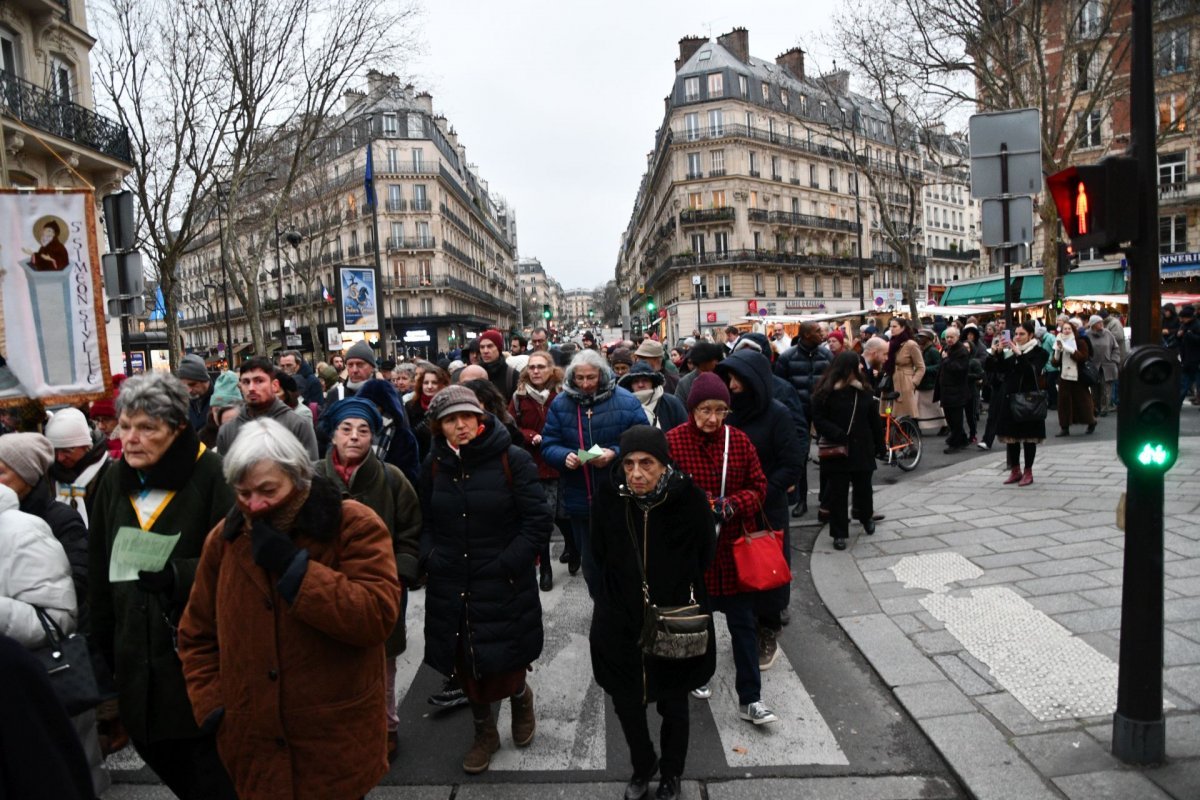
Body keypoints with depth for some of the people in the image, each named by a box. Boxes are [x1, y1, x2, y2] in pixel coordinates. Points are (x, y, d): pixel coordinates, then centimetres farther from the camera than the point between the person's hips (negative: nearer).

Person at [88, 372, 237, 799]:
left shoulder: (211, 475, -13)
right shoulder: (114, 481, 6)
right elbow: (100, 574, 13)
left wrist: (178, 575, -29)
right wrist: (105, 646, 16)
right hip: (137, 656, 6)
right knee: (157, 749, 15)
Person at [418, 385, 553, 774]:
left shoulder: (512, 460, -10)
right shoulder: (434, 465, 3)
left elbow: (539, 521, -10)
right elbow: (425, 521, 15)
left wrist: (508, 564, -15)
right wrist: (430, 557, -1)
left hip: (504, 588, -3)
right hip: (451, 588, 4)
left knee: (501, 670, 2)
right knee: (466, 668, 13)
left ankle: (521, 697, 39)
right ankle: (484, 733, 39)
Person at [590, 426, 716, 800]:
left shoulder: (689, 499, -19)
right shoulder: (609, 495, -13)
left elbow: (704, 556, -2)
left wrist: (674, 587, 5)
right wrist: (620, 592, 8)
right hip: (620, 621, 2)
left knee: (673, 705, 18)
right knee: (625, 702, 15)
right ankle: (643, 766, 45)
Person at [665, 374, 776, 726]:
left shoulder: (739, 440, -3)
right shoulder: (672, 442, -12)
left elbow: (759, 487, 0)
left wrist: (731, 505, -18)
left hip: (734, 546, 2)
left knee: (744, 623, 6)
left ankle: (750, 699, 17)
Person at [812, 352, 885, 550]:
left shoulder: (863, 390, 5)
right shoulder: (825, 392, -7)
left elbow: (874, 419, 9)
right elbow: (818, 419, -12)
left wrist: (878, 444, 8)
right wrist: (839, 436, -22)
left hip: (862, 448, 4)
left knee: (863, 487, 14)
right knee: (838, 492, 1)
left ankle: (866, 516, 44)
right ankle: (839, 533, 11)